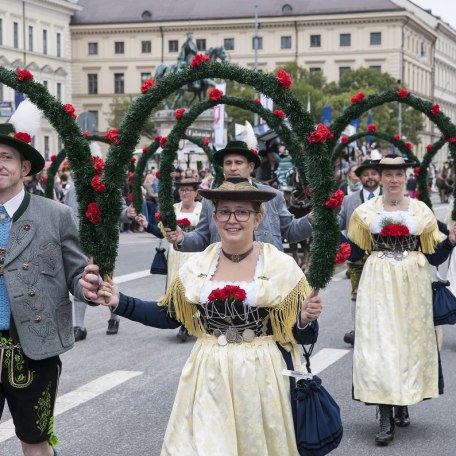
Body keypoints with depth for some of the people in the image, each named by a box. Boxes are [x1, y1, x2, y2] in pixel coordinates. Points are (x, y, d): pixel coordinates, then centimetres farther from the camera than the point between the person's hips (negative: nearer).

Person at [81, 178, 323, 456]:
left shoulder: (282, 265, -7)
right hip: (209, 376, 2)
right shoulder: (199, 264, 1)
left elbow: (302, 335, -3)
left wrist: (307, 320, -26)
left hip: (262, 377, -2)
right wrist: (118, 302, -2)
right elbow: (168, 316, 8)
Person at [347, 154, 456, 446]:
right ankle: (386, 419, -9)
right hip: (379, 285, -1)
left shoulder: (421, 211, 6)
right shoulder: (366, 212, 5)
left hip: (413, 286, 1)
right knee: (379, 344, -8)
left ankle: (403, 404, 24)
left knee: (411, 341, 5)